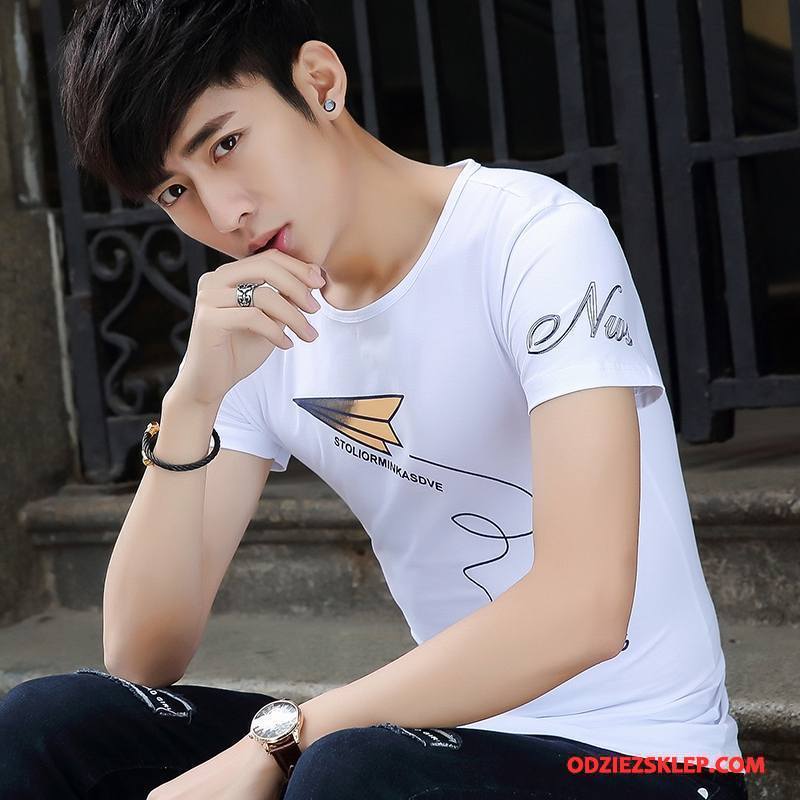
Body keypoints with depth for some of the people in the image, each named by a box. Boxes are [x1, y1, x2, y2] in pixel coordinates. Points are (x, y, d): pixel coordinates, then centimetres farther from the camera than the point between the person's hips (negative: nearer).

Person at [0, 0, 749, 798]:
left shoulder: (537, 238, -15)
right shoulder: (254, 328, 3)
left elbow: (584, 605, -26)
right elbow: (141, 660, -4)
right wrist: (193, 398, -17)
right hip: (450, 733, 6)